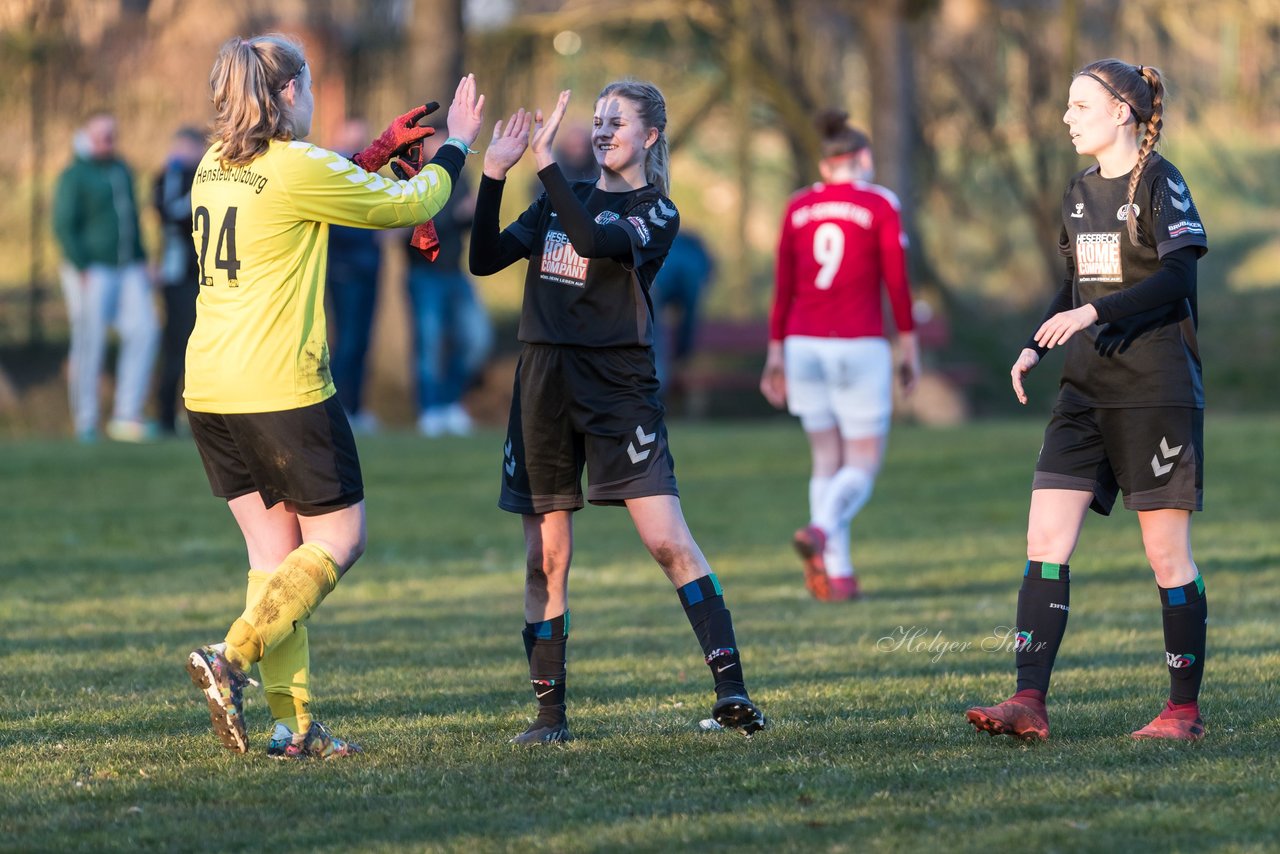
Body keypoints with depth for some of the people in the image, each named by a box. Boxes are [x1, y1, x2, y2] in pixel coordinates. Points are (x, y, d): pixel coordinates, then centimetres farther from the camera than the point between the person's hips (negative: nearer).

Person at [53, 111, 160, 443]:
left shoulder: (121, 170, 15)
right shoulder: (74, 176, -8)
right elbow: (64, 226, -13)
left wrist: (140, 261, 15)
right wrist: (83, 270, -19)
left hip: (126, 270, 7)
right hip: (90, 272, -7)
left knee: (144, 330, -7)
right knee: (89, 344, -5)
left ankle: (126, 417, -6)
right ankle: (86, 425, 2)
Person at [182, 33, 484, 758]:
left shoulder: (215, 167, 11)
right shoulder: (299, 169, -12)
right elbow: (407, 207, -1)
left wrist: (382, 151, 29)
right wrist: (455, 147, 15)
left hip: (209, 391, 8)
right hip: (280, 386, -8)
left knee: (275, 547, 11)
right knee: (339, 540, 4)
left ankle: (294, 722, 7)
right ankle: (232, 658, -12)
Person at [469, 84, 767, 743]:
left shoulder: (655, 213, 0)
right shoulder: (563, 200, 16)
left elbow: (595, 241, -20)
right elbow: (484, 260, 9)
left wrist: (545, 161, -21)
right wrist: (494, 174, -2)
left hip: (618, 386, -5)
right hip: (544, 385, 5)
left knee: (668, 541, -14)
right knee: (546, 557, 5)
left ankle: (731, 690, -14)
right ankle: (549, 712, 12)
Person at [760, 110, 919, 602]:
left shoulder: (798, 208, 6)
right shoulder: (879, 205, -5)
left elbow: (783, 286, 6)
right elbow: (897, 282, -7)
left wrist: (776, 354, 11)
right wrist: (909, 348, 1)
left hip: (804, 346, 4)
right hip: (859, 349, -4)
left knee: (828, 461, 12)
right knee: (863, 466, 3)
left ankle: (838, 575, 4)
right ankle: (820, 532, -26)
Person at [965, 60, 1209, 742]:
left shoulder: (1159, 183, -8)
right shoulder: (1082, 191, 14)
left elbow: (1177, 279, -19)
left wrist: (1095, 312, -27)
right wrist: (1036, 346, 11)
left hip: (1156, 389, -7)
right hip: (1086, 386, 7)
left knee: (1167, 552, -2)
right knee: (1045, 539, -4)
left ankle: (1185, 710, 8)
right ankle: (1029, 703, -8)